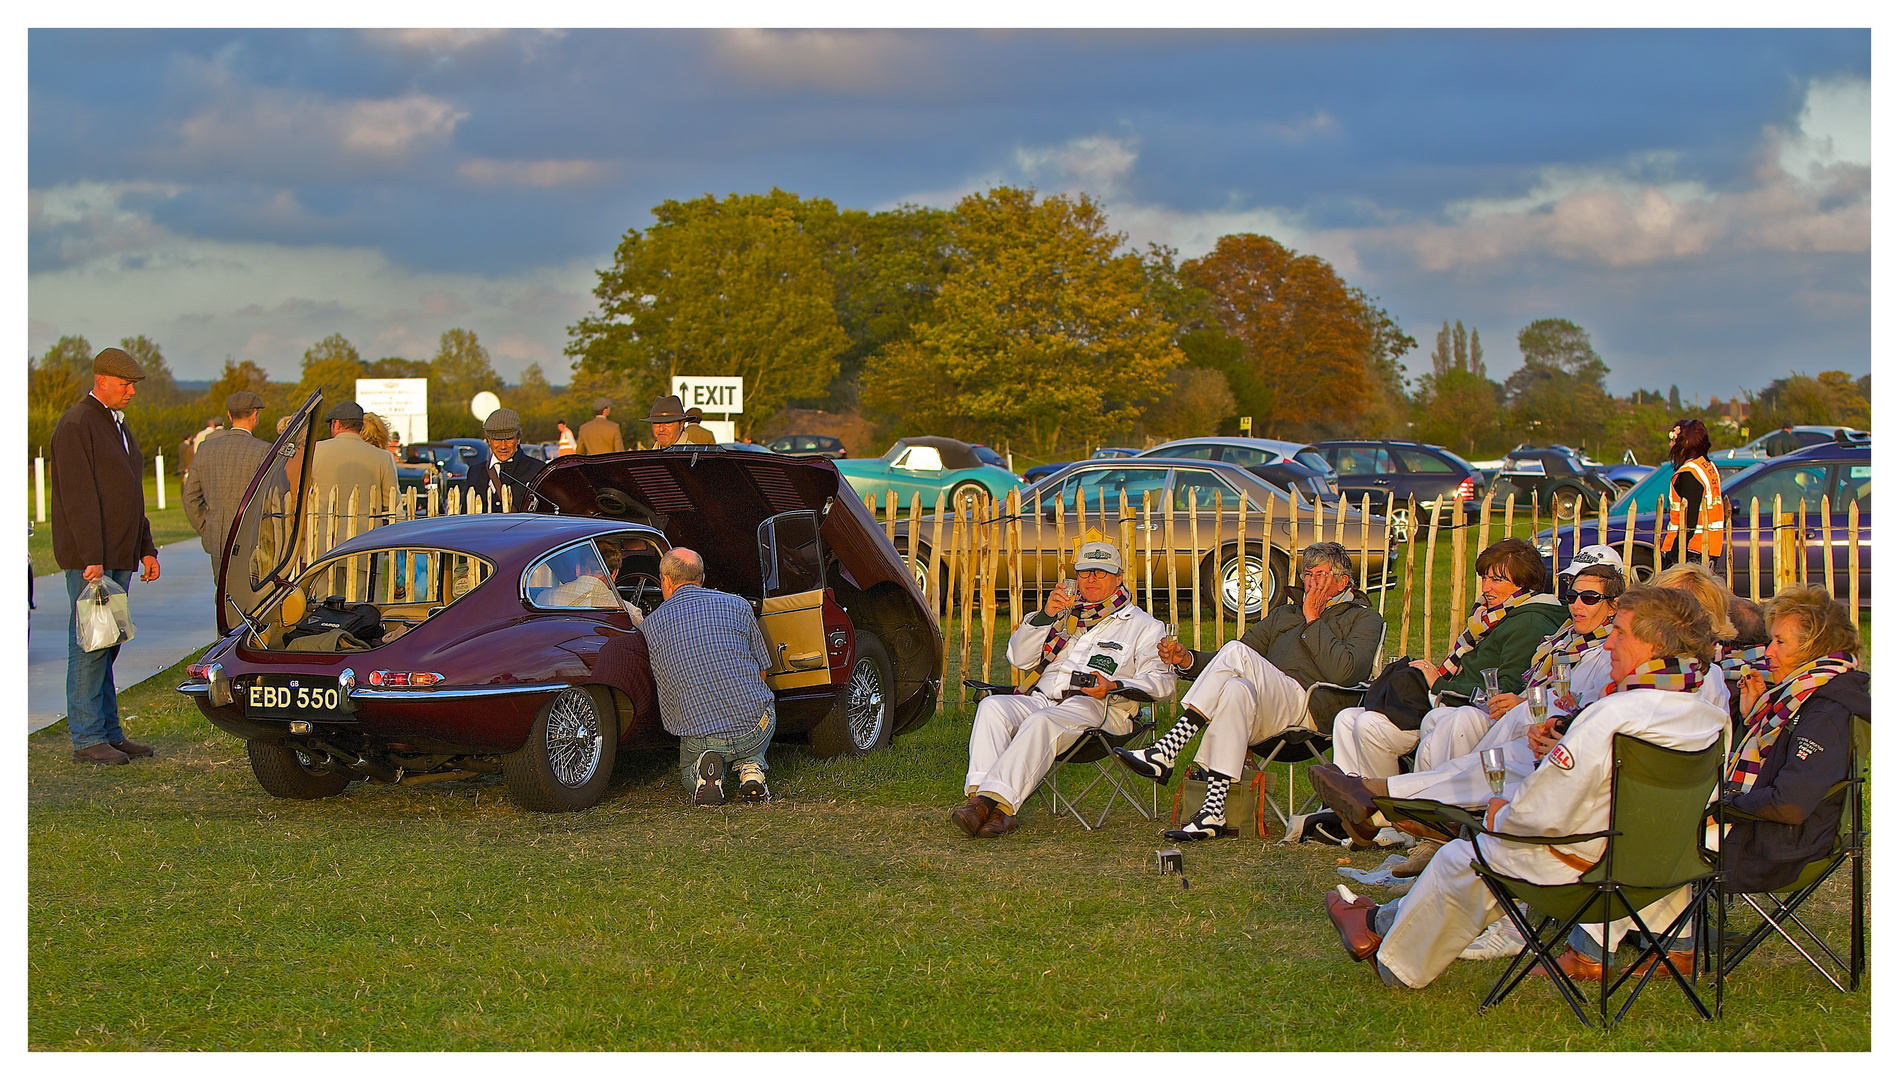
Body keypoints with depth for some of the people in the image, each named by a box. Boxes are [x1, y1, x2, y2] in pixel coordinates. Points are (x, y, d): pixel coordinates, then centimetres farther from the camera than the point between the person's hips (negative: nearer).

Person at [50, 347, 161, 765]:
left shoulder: (118, 425, 19)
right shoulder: (76, 425, -10)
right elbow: (78, 496, -17)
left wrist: (146, 549, 18)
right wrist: (91, 558, -22)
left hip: (118, 557, 9)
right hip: (88, 559, -9)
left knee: (107, 648, 10)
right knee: (89, 647, -7)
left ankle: (110, 733, 14)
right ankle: (87, 739, -4)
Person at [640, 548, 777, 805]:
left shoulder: (649, 627, 3)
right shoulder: (737, 606, 4)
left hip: (699, 738, 0)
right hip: (755, 730, 0)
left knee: (688, 775, 35)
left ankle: (704, 771, -2)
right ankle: (751, 768, 6)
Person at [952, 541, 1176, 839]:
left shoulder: (1143, 625, 19)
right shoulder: (1065, 615, 31)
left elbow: (1160, 680, 4)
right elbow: (1019, 658, 19)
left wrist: (1115, 687, -14)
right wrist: (1045, 615, 3)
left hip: (1097, 708, -5)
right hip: (1043, 699, 5)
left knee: (1043, 722, -37)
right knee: (992, 706, -27)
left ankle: (996, 801, -49)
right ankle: (980, 795, -42)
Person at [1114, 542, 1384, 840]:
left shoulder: (1365, 618, 16)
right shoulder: (1283, 614, 34)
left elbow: (1344, 672, -5)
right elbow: (1230, 669, 25)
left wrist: (1313, 621, 1)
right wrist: (1188, 661, 6)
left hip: (1312, 707, -4)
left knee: (1236, 651, -27)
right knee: (1236, 689, -35)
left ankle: (1165, 752, -32)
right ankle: (1214, 812, -44)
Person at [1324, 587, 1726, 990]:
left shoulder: (1613, 716, -31)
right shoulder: (1711, 717, -6)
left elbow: (1542, 816, -27)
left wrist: (1500, 816, -5)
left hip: (1578, 870, -8)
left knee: (1460, 859, 17)